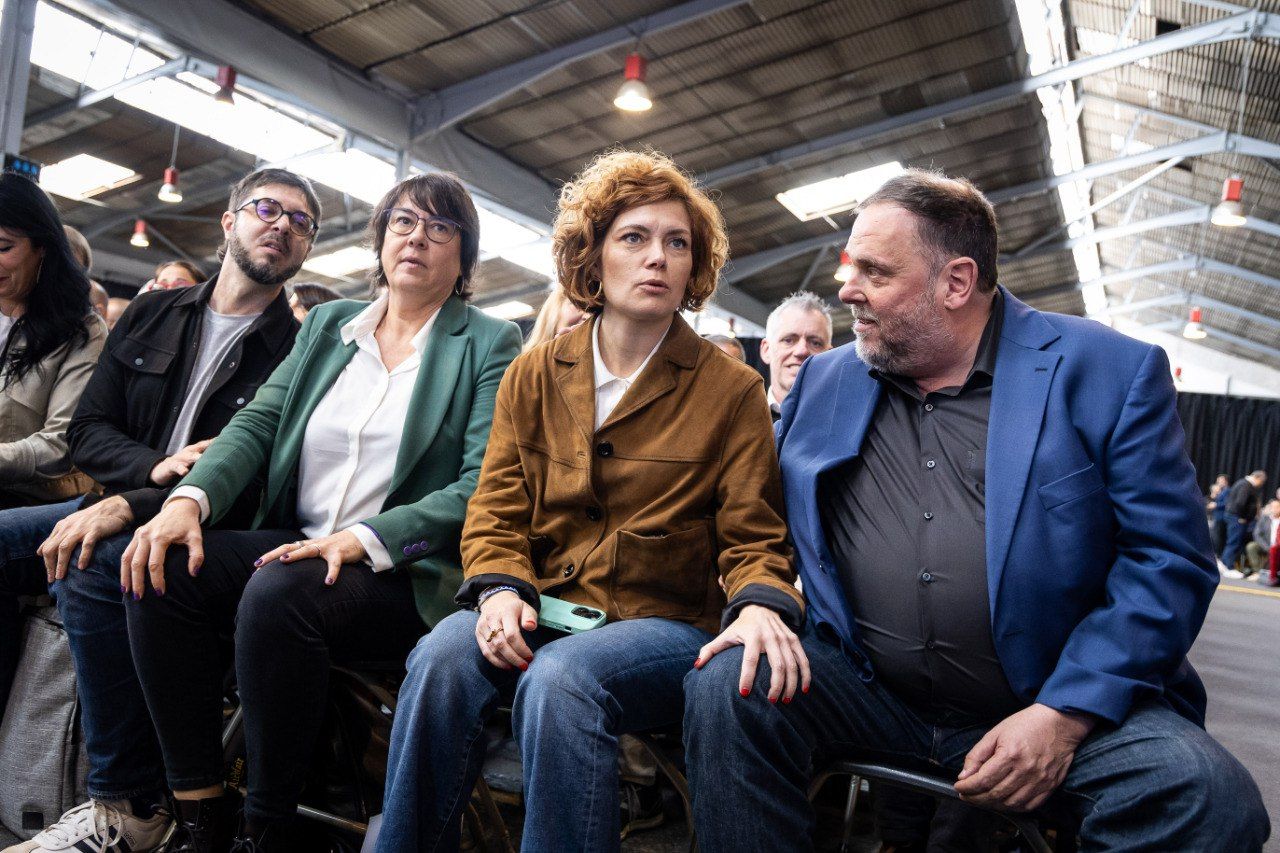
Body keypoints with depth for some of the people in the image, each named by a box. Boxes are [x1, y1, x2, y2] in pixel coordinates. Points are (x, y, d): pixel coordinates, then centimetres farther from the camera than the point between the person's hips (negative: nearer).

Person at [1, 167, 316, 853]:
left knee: (88, 570, -31)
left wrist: (130, 506, -25)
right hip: (122, 503, 7)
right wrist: (157, 466, -12)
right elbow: (88, 430, 10)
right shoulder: (151, 316, 14)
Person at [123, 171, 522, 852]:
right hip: (296, 544, 6)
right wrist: (190, 498, -12)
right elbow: (256, 422, 8)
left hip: (403, 575, -5)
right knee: (159, 569, -18)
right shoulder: (326, 324, 17)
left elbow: (479, 488, -10)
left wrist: (362, 539, -22)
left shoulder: (491, 344, 0)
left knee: (278, 592, -32)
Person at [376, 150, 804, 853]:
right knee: (442, 655, -28)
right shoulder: (533, 375, 10)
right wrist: (500, 590, -13)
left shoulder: (732, 390, 1)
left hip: (668, 622, -2)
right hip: (541, 611, 3)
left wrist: (760, 606, -23)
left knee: (559, 678, -34)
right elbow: (495, 510, 8)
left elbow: (752, 538, 0)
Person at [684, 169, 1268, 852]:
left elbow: (1170, 559, -6)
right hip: (867, 690, 2)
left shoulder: (1109, 374, -2)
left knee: (1209, 797, -27)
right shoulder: (821, 381, 9)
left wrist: (1063, 716, -14)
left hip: (1054, 701, -1)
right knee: (724, 686, -22)